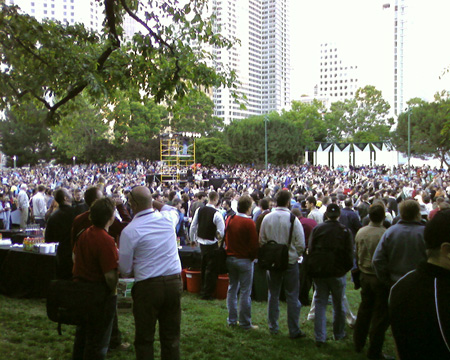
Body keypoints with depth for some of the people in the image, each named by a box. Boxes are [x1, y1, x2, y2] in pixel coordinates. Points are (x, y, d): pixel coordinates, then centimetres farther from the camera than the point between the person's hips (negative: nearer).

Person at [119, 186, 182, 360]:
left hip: (148, 287, -4)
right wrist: (154, 202, 25)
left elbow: (125, 270, -4)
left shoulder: (129, 231, -11)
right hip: (175, 282, 4)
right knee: (171, 337, 14)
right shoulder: (167, 218, 1)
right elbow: (173, 210, 29)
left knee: (144, 339, 10)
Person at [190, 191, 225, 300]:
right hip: (212, 244, -6)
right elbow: (222, 232, -19)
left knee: (204, 266, 22)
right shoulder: (216, 214, -19)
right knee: (211, 269, 4)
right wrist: (218, 236, 4)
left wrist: (193, 238, 20)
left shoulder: (199, 210, -2)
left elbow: (193, 226, 5)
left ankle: (203, 290, 34)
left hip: (201, 242, 6)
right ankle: (207, 294, 9)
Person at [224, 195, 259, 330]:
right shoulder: (249, 223, -17)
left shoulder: (229, 220, 2)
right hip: (244, 260, -6)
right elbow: (255, 244, -14)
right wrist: (253, 257, 1)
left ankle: (232, 320, 21)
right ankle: (245, 323, 6)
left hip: (230, 258, 6)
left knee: (232, 288, 15)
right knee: (245, 292, 1)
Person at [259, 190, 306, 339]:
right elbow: (301, 244, -12)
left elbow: (261, 240, 1)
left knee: (273, 295, 15)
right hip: (290, 262, -3)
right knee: (292, 296, 5)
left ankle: (273, 327, 22)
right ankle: (294, 330, 10)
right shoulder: (293, 219, -14)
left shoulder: (267, 218, -4)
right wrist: (295, 255, 6)